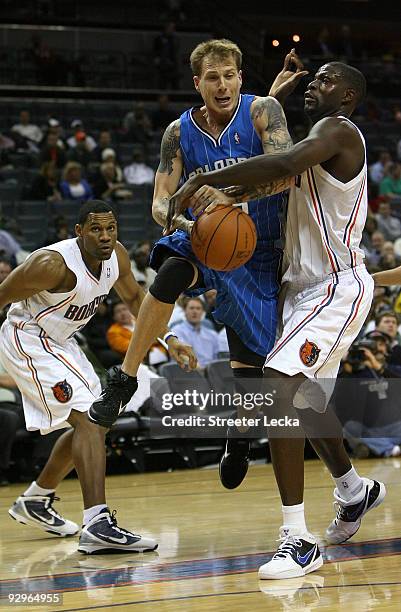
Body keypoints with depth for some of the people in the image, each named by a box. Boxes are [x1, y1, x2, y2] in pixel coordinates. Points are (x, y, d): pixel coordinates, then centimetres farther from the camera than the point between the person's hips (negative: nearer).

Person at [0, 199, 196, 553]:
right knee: (88, 418, -24)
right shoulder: (54, 264, -29)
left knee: (94, 425, 18)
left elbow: (133, 297, 13)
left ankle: (35, 502, 34)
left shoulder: (116, 256, -6)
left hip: (59, 343, 10)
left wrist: (168, 340, 4)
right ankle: (97, 525, -34)